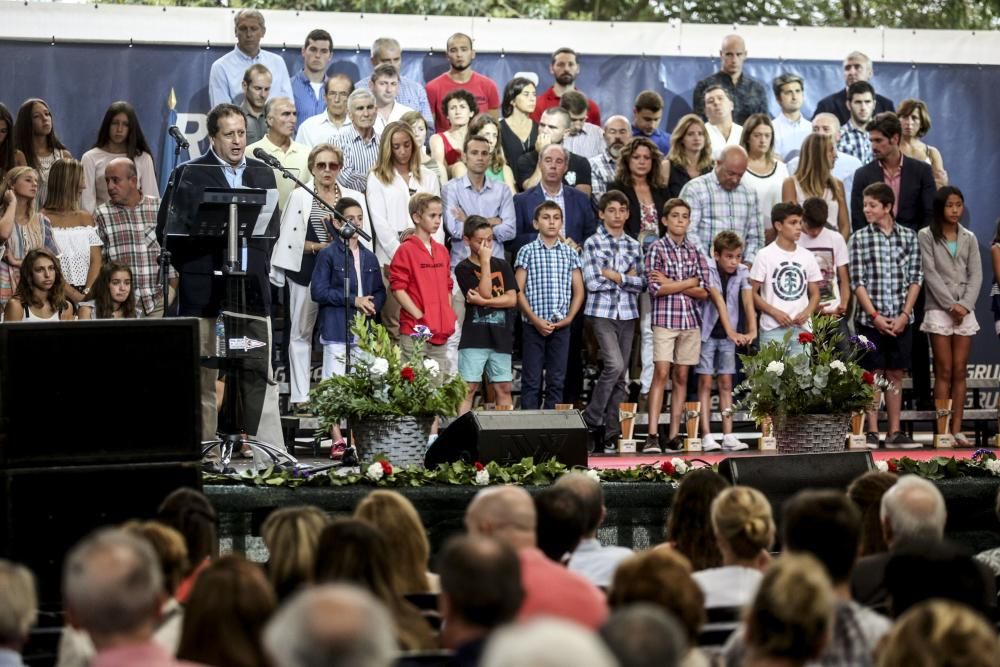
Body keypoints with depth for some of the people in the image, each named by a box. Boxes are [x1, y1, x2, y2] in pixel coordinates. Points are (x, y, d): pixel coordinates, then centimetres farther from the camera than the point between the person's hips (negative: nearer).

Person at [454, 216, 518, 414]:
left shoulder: (502, 265, 11)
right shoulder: (463, 268, -1)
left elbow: (512, 299, 2)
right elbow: (485, 292, -13)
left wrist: (482, 301, -9)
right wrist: (485, 260, -11)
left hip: (500, 337, 3)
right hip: (473, 338, -3)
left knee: (503, 388, 5)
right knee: (469, 388, -5)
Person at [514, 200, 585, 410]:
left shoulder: (570, 254, 9)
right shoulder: (527, 252, 1)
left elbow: (578, 291, 10)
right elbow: (518, 291, -3)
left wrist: (569, 318, -4)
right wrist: (535, 320, -11)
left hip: (561, 327, 3)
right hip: (534, 326, -3)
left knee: (557, 380, 5)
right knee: (532, 380, 0)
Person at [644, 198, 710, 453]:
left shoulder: (695, 252, 11)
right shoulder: (657, 249, 1)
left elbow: (704, 291, 3)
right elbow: (654, 288, -11)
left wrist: (670, 283, -6)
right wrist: (688, 283, -6)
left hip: (690, 320, 4)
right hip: (664, 318, -4)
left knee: (681, 377, 4)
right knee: (661, 373, -12)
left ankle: (674, 436, 6)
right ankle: (652, 435, -15)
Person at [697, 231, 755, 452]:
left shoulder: (742, 272, -5)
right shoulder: (708, 269, -17)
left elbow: (748, 301, -17)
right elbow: (718, 301, -28)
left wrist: (752, 330, -33)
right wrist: (731, 331, -38)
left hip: (728, 334, 4)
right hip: (707, 332, -4)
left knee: (726, 383, 4)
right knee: (705, 383, -3)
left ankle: (728, 436, 2)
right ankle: (707, 436, -6)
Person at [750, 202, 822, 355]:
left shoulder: (807, 256, 11)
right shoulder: (765, 256, -1)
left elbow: (815, 293, 16)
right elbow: (753, 293, -2)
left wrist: (807, 312, -3)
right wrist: (774, 312, -14)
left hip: (801, 328, 4)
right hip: (773, 329, -4)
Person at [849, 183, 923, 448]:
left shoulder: (908, 237, 5)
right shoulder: (859, 239, -1)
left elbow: (915, 279, 4)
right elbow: (857, 281, -5)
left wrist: (904, 314, -6)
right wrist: (874, 316, -12)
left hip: (901, 319, 2)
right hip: (871, 319, -2)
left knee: (896, 374, 7)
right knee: (873, 374, 0)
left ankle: (895, 432, 12)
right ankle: (872, 432, 4)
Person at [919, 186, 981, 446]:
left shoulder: (969, 238, 13)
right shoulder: (926, 236, 2)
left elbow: (976, 275, 5)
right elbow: (930, 273, -7)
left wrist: (964, 304, -10)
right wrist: (951, 305, -14)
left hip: (965, 310, 3)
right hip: (939, 310, -3)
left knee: (960, 372, 1)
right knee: (944, 372, -6)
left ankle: (957, 430, 0)